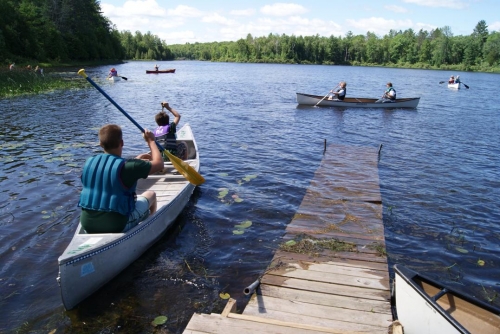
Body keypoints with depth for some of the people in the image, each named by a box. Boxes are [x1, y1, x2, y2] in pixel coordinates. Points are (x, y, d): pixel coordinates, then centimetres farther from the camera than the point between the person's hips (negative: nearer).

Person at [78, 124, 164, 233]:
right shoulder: (127, 166, -19)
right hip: (117, 226, -5)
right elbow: (159, 163, -7)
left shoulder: (89, 162, -2)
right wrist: (151, 140, 7)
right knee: (151, 194, 18)